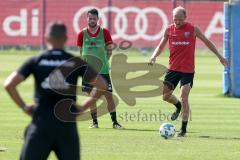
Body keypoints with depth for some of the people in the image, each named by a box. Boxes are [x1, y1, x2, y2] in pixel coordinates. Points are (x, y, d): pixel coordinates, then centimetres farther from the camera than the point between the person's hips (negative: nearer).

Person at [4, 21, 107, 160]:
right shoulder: (76, 62, 3)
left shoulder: (36, 61, 1)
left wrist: (23, 106, 4)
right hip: (67, 125, 1)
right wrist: (84, 106, 7)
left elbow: (9, 84, -6)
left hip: (42, 124, -1)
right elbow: (102, 85, -1)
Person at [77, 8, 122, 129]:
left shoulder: (104, 32, 0)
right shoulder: (82, 34, 4)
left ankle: (114, 122, 2)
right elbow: (81, 52, 12)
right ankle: (94, 122, 12)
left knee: (108, 95, -3)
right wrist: (84, 61, -2)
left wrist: (103, 62, -4)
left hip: (102, 70, -1)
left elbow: (109, 50, 5)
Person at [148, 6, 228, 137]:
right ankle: (178, 106, 39)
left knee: (184, 98, -10)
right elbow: (161, 46, 10)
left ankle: (183, 128, -1)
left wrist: (219, 56, 11)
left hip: (188, 70, -3)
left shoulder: (193, 29, -5)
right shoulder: (169, 30, 1)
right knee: (165, 95, 5)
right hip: (173, 68, 3)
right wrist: (154, 57, -10)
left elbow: (207, 42, 8)